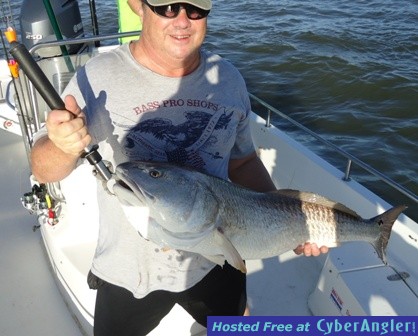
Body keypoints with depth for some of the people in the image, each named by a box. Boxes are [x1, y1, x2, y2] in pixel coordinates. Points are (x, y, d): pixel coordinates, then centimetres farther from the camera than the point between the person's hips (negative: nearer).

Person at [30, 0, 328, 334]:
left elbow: (243, 162, 5)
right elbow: (45, 170, -11)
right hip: (129, 270, -2)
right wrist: (63, 147, -34)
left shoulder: (228, 78, -4)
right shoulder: (98, 77, -16)